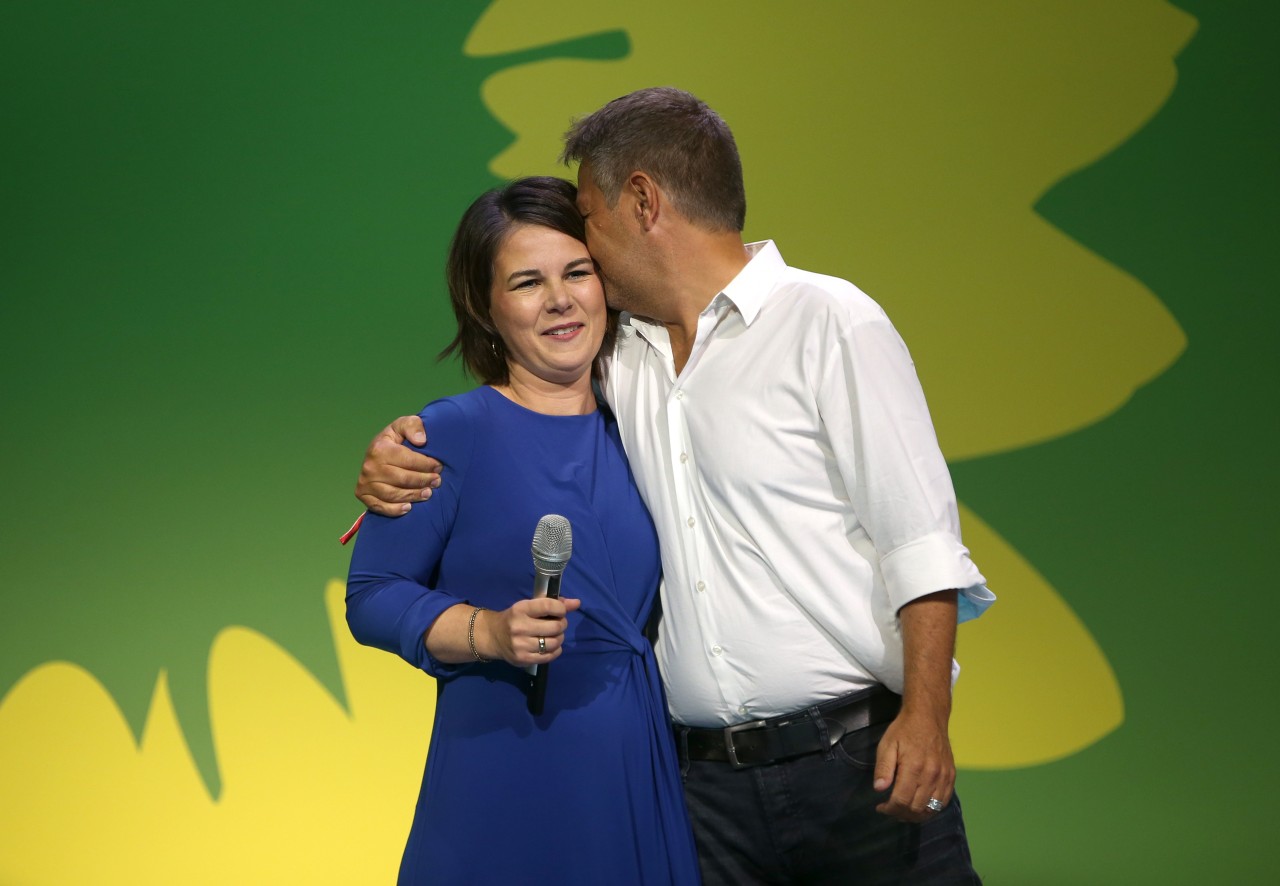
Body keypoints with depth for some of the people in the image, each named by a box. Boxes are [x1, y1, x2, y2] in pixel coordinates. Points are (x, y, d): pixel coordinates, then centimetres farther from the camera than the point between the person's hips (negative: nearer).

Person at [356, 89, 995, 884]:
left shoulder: (831, 323, -2)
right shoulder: (626, 363, 15)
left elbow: (921, 543, -7)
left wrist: (926, 715, -17)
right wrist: (404, 456, 7)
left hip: (858, 759, -5)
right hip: (710, 780, 5)